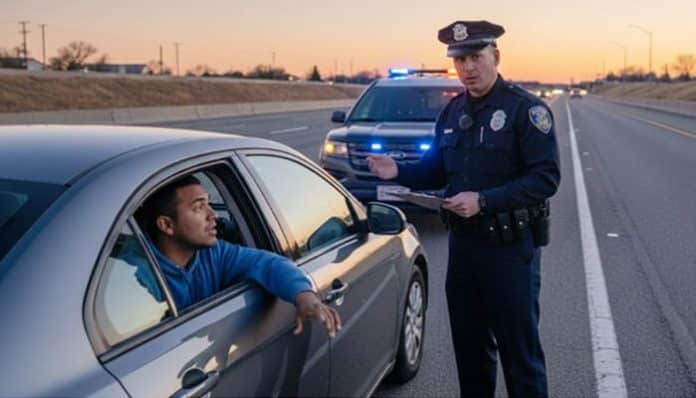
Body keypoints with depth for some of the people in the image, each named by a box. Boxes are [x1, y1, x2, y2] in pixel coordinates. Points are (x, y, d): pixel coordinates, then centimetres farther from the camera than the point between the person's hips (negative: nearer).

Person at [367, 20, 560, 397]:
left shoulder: (525, 108, -12)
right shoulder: (452, 112, 9)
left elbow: (546, 177, -18)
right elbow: (437, 170, 17)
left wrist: (484, 200, -25)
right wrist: (400, 172, -2)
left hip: (510, 246, -6)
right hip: (462, 243, 6)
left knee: (519, 348, 3)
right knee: (469, 344, 18)